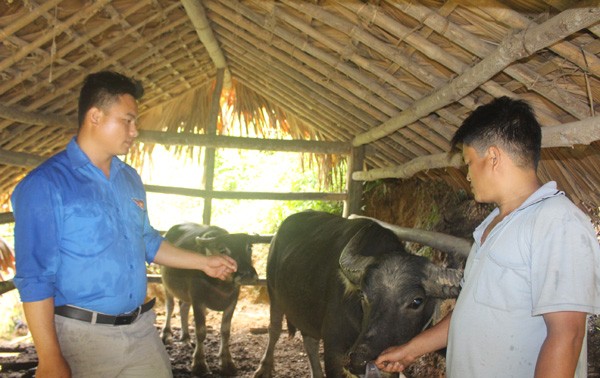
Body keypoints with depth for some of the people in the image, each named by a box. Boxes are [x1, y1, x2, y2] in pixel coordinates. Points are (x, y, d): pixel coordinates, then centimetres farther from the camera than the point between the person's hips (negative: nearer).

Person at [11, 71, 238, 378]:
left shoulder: (130, 179, 9)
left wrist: (204, 263, 17)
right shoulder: (46, 184, -13)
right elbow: (35, 278, -14)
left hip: (142, 329, 7)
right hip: (83, 335, -6)